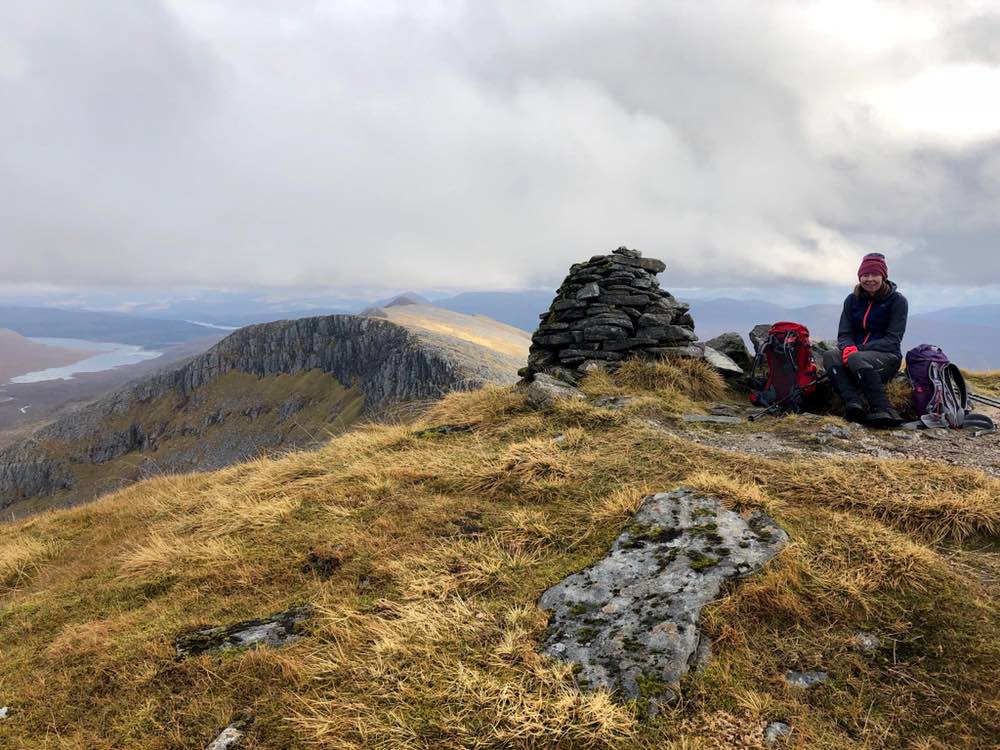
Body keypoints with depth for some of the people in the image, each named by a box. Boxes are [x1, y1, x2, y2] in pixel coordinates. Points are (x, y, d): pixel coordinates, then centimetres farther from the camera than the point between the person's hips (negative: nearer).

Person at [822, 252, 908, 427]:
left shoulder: (897, 301, -3)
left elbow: (892, 340, -10)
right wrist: (848, 348, -21)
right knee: (830, 357, -28)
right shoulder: (852, 299, 10)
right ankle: (853, 403, -48)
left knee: (856, 359, -37)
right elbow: (844, 334, 5)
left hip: (887, 356, -4)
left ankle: (883, 411, -42)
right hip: (856, 352, 4)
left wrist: (857, 350, -23)